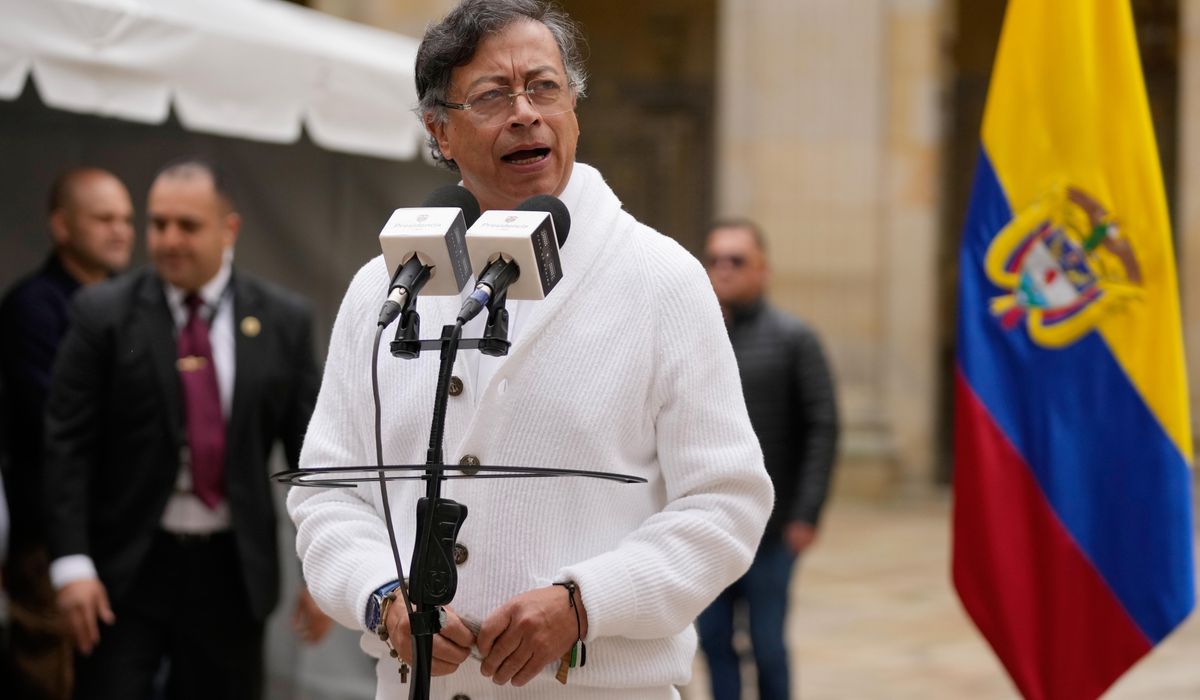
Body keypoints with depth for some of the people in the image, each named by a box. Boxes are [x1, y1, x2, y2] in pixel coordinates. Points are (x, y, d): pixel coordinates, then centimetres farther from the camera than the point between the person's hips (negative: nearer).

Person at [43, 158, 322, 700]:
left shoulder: (284, 321, 3)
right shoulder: (104, 314, -3)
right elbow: (66, 445, -5)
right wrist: (71, 563, -13)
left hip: (231, 572, 2)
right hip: (126, 569, -2)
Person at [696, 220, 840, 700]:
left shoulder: (793, 338, -2)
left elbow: (823, 427, -7)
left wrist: (807, 514, -13)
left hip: (768, 530, -3)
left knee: (767, 645, 3)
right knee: (713, 640, 8)